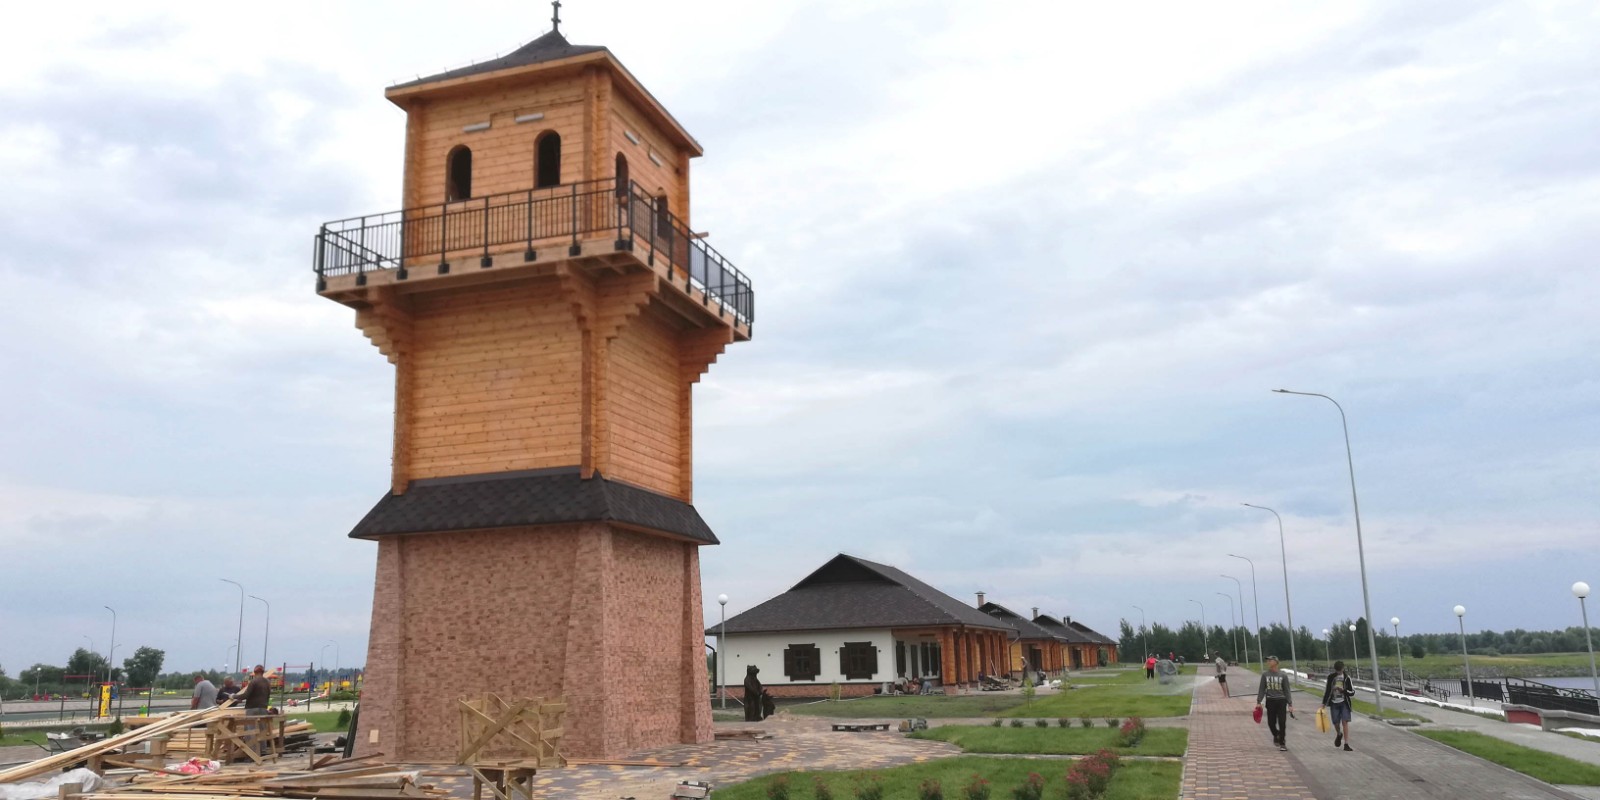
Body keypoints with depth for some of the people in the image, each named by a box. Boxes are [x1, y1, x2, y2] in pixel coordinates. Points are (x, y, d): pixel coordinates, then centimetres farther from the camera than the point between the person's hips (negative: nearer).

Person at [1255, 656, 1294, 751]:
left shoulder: (1283, 676, -2)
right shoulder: (1265, 675, 3)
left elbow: (1287, 691, 1)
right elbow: (1262, 689, 6)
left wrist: (1290, 704, -3)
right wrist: (1258, 702, 0)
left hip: (1281, 701, -1)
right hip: (1270, 701, 1)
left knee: (1282, 723, -3)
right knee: (1271, 723, 2)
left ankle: (1282, 743, 9)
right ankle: (1276, 735, 32)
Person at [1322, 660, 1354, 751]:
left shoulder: (1346, 678, -2)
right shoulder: (1331, 677, 3)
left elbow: (1352, 692, 0)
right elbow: (1327, 690, 10)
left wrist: (1343, 690, -18)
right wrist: (1324, 703, 8)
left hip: (1344, 703, -2)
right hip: (1334, 703, 2)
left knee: (1345, 722, -10)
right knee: (1336, 723, 4)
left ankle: (1346, 744, -7)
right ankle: (1339, 734, 37)